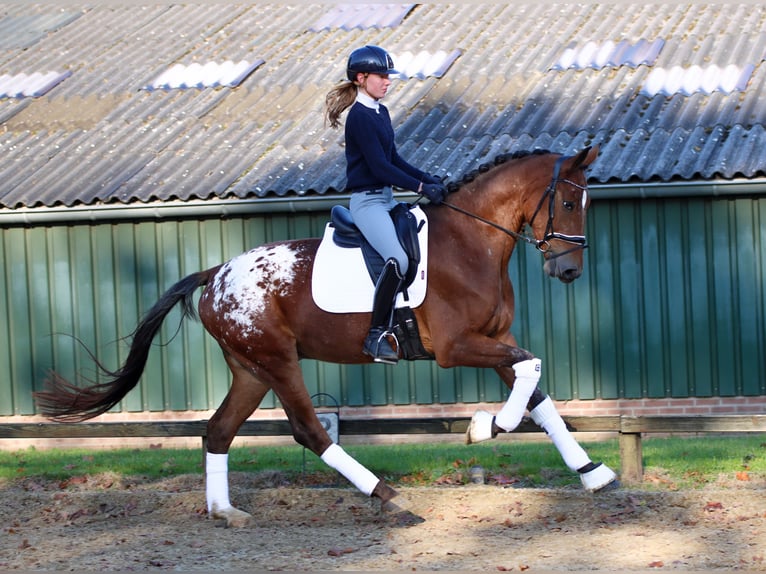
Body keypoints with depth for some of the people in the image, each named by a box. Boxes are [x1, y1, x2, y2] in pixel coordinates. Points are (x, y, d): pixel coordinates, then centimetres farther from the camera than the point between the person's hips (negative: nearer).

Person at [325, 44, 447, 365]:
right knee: (397, 260, -27)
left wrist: (429, 180, 4)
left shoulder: (380, 112, 13)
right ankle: (376, 336, -20)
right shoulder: (360, 116, -15)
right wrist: (421, 187, -19)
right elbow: (379, 166, -19)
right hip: (367, 201, -10)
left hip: (386, 198, 10)